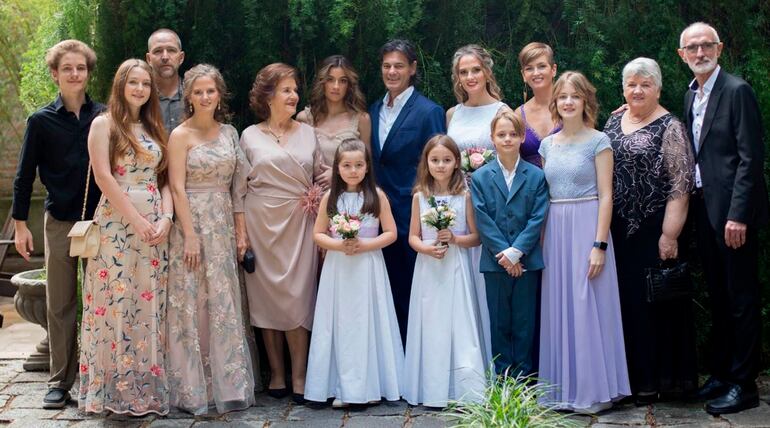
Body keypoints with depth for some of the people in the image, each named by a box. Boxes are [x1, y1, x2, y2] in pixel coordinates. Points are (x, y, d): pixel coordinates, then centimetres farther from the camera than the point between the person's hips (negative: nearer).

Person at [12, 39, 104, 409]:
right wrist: (20, 224, 3)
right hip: (60, 222, 0)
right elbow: (25, 175, 5)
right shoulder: (42, 121, 1)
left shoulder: (103, 117, 2)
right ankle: (60, 381, 13)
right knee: (60, 305, 5)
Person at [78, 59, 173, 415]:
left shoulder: (154, 129, 17)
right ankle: (117, 389, 5)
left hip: (155, 228, 5)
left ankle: (147, 387, 11)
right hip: (117, 226, -5)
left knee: (150, 306, 4)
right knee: (117, 303, -3)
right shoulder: (104, 124, 1)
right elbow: (103, 177, -9)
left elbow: (164, 179, 13)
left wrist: (166, 217, -5)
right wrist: (137, 219, -13)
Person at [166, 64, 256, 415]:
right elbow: (177, 187, -10)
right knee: (193, 306, 0)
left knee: (224, 306, 8)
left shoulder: (229, 133, 11)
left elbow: (235, 187, 11)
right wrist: (190, 236, -16)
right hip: (193, 223, -5)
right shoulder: (181, 135, -4)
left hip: (223, 226, 5)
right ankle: (194, 388, 8)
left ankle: (226, 384, 17)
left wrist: (241, 232, 7)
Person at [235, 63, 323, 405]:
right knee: (266, 296, 3)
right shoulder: (250, 136, 4)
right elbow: (240, 186, 4)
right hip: (261, 223, 0)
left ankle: (299, 377, 3)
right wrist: (239, 229, -2)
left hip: (299, 223, 1)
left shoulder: (307, 133, 9)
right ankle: (276, 374, 13)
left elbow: (321, 176, 16)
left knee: (297, 296, -3)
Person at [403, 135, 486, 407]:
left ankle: (465, 390, 3)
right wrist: (427, 248, -13)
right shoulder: (420, 196, 4)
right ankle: (433, 391, 11)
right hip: (429, 269, 2)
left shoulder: (465, 195, 0)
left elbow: (476, 237, 2)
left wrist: (455, 238, -16)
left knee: (460, 324, -3)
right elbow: (413, 237, 7)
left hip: (457, 269, -1)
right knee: (432, 326, 4)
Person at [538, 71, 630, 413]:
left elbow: (605, 196, -8)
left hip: (587, 228, -5)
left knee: (587, 306, -2)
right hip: (555, 231, 5)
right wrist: (541, 240, 7)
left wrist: (599, 245, -14)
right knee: (558, 306, 7)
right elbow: (544, 195, 13)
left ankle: (593, 389, 9)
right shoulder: (548, 145, 11)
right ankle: (563, 388, 17)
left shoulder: (598, 141, -3)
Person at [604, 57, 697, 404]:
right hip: (618, 230, 6)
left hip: (654, 230, -6)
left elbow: (681, 184, -12)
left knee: (656, 300, 1)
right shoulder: (614, 123, 12)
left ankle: (663, 378, 13)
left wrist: (669, 235, -18)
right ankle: (637, 375, 19)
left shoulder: (669, 128, -7)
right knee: (627, 299, 9)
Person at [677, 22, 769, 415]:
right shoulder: (691, 96, 14)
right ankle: (721, 373, 25)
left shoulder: (737, 91, -11)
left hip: (732, 212, -8)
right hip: (704, 209, 8)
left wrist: (738, 215, -19)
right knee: (718, 297, 15)